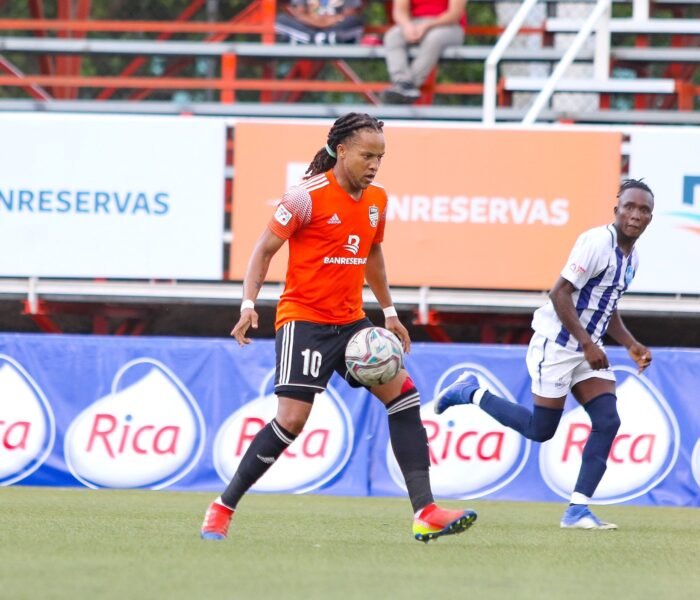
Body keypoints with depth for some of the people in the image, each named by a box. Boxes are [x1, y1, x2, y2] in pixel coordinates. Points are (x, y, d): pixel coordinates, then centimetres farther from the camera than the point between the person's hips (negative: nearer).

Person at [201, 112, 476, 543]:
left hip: (351, 321, 7)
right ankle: (224, 508, -2)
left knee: (403, 393, -6)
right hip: (304, 318, -7)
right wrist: (249, 303, -17)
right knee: (292, 419, -16)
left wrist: (389, 313, 26)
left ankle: (425, 513, -6)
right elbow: (265, 249, -6)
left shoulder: (377, 199, 8)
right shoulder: (309, 196, -12)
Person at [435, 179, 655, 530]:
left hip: (588, 349, 8)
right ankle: (471, 393, 18)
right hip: (556, 344, -8)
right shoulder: (597, 243, -19)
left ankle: (578, 509, -7)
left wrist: (631, 345, 8)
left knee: (607, 421, -8)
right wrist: (587, 345, -24)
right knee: (540, 430, -2)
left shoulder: (631, 257, 10)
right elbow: (560, 294, -23)